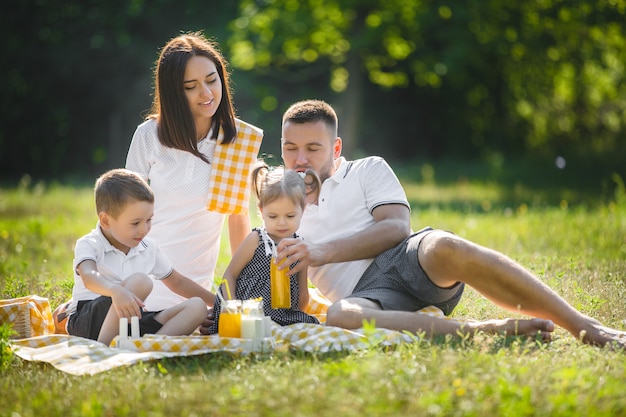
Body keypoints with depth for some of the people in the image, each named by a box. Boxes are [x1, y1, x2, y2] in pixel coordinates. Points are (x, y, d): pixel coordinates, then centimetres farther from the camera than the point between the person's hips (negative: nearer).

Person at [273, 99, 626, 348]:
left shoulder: (368, 170, 19)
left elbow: (397, 227, 2)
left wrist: (326, 251, -6)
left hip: (408, 258, -1)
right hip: (365, 292, 1)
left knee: (446, 247, -39)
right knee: (339, 317, -38)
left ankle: (584, 327, -37)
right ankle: (481, 331, -40)